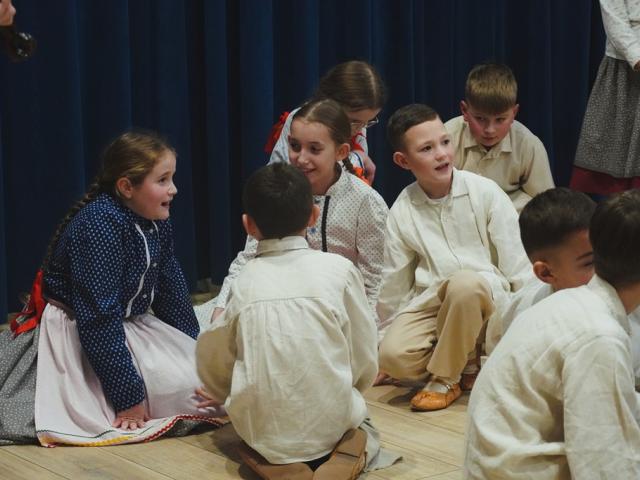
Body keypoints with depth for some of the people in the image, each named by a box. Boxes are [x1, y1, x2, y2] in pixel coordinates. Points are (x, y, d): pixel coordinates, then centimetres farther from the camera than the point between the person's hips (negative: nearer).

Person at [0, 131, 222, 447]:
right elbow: (98, 316, -28)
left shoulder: (156, 222, 0)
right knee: (180, 385, -20)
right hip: (79, 334, -9)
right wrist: (128, 394, -28)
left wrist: (194, 350, 13)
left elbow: (171, 290, 14)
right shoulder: (99, 225, -26)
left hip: (130, 324, 9)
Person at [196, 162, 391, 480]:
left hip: (262, 431, 2)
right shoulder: (339, 269, -4)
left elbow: (214, 367, 6)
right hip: (330, 425, -2)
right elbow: (366, 363, 1)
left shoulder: (243, 281, 0)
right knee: (364, 432, 29)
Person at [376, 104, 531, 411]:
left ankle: (445, 378, -16)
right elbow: (395, 281, 11)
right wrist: (384, 332, 15)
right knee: (394, 354, -27)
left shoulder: (484, 191, -7)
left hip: (488, 294, -2)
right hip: (431, 299, 2)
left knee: (464, 283, -39)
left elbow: (516, 260, -2)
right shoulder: (402, 212, 0)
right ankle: (466, 362, 1)